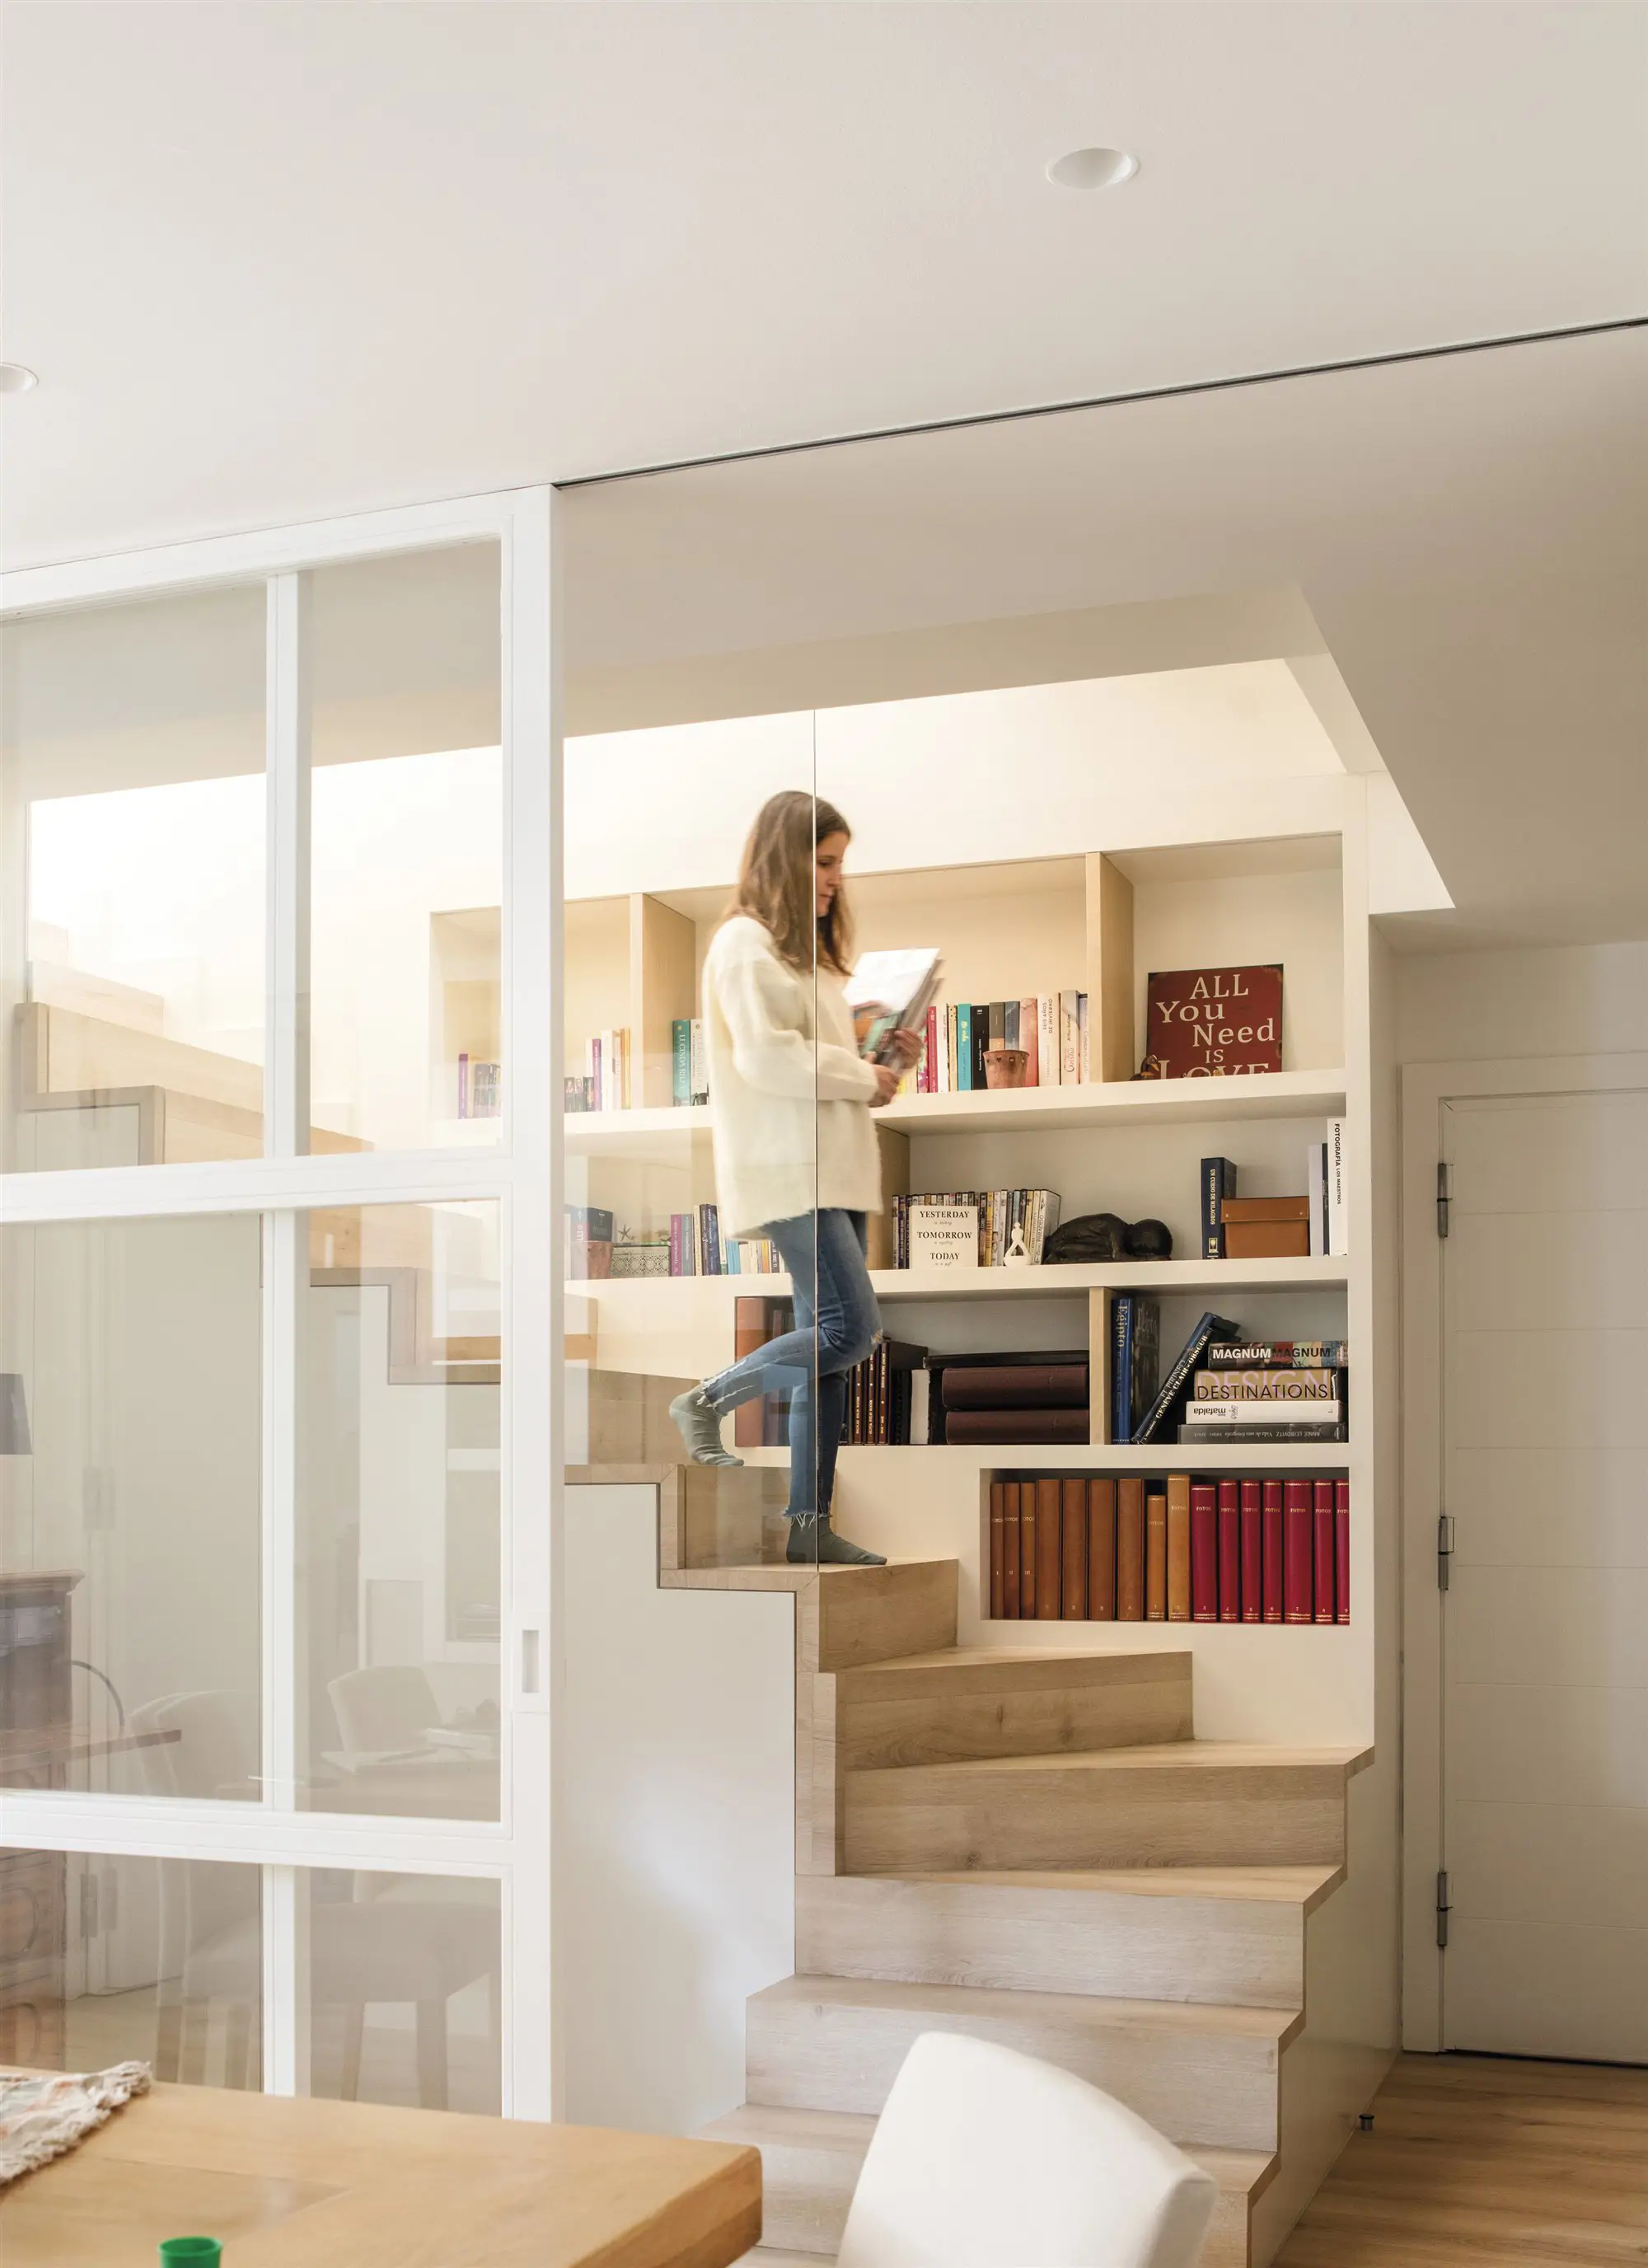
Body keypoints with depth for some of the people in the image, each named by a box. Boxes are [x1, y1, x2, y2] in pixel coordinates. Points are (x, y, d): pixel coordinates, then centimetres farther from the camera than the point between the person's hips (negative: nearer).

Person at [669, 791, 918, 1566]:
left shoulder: (808, 948, 22)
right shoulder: (745, 942, -7)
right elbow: (766, 1058, -17)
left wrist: (882, 1058, 9)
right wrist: (862, 1078, -10)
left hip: (833, 1171, 9)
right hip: (787, 1170, -9)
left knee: (828, 1345, 5)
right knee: (851, 1329, -16)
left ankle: (809, 1521, 8)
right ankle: (708, 1399, 1)